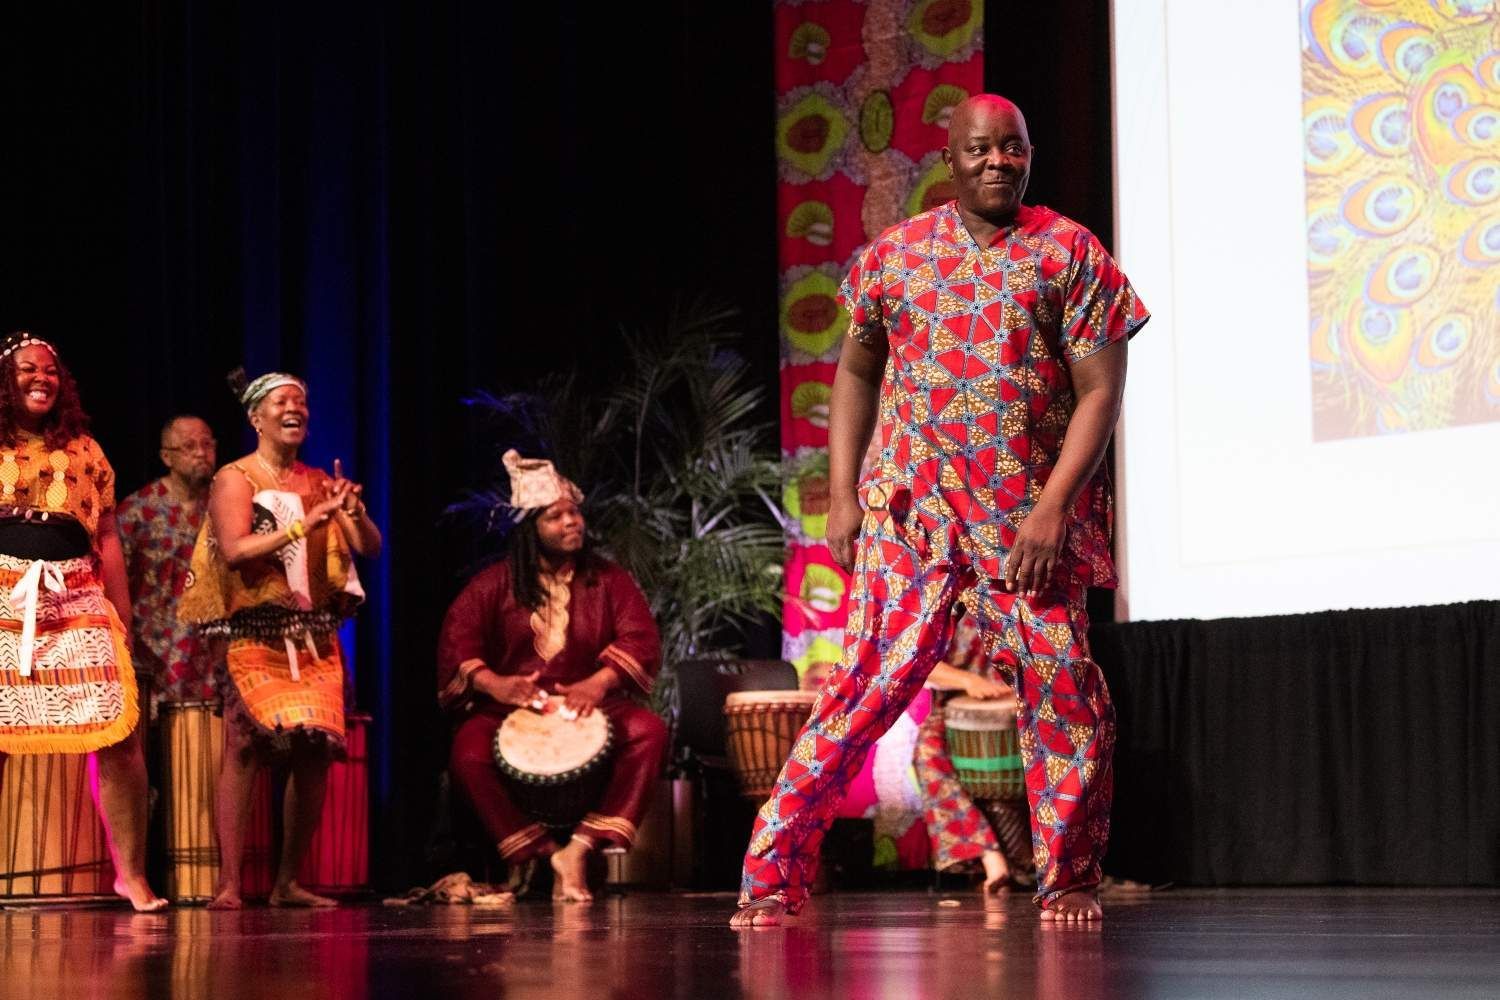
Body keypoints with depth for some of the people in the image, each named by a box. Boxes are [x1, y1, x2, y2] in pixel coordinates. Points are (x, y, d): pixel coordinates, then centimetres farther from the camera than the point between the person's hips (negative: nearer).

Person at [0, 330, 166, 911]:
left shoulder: (84, 450, 14)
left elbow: (108, 538, 15)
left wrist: (123, 623, 11)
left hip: (78, 606, 2)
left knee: (120, 737, -8)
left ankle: (131, 873, 0)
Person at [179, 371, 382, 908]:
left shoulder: (320, 482, 16)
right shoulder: (235, 479, 0)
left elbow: (372, 548, 12)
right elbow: (233, 550, -15)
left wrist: (354, 511, -9)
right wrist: (304, 524, -21)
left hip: (316, 636, 5)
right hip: (256, 634, -5)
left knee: (315, 754, -1)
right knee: (244, 750, -13)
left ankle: (288, 883, 7)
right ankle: (228, 884, -15)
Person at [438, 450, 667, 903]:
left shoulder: (607, 580, 7)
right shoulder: (497, 583, 6)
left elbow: (640, 637, -7)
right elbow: (456, 638, -5)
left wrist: (599, 682, -26)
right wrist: (492, 682, -25)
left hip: (589, 707, 1)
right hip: (508, 709, -1)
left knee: (649, 730, -30)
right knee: (469, 755, -32)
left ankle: (581, 846, -28)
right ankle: (545, 856, -24)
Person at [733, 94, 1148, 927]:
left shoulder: (1070, 254, 1)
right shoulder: (895, 254, 7)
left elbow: (1100, 392, -3)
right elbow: (857, 371, 18)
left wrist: (1053, 507, -13)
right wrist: (842, 494, 10)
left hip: (1032, 518, 0)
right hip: (911, 512, 0)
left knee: (1061, 691, -2)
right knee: (867, 685, -6)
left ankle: (1068, 879, 16)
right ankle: (772, 874, -3)